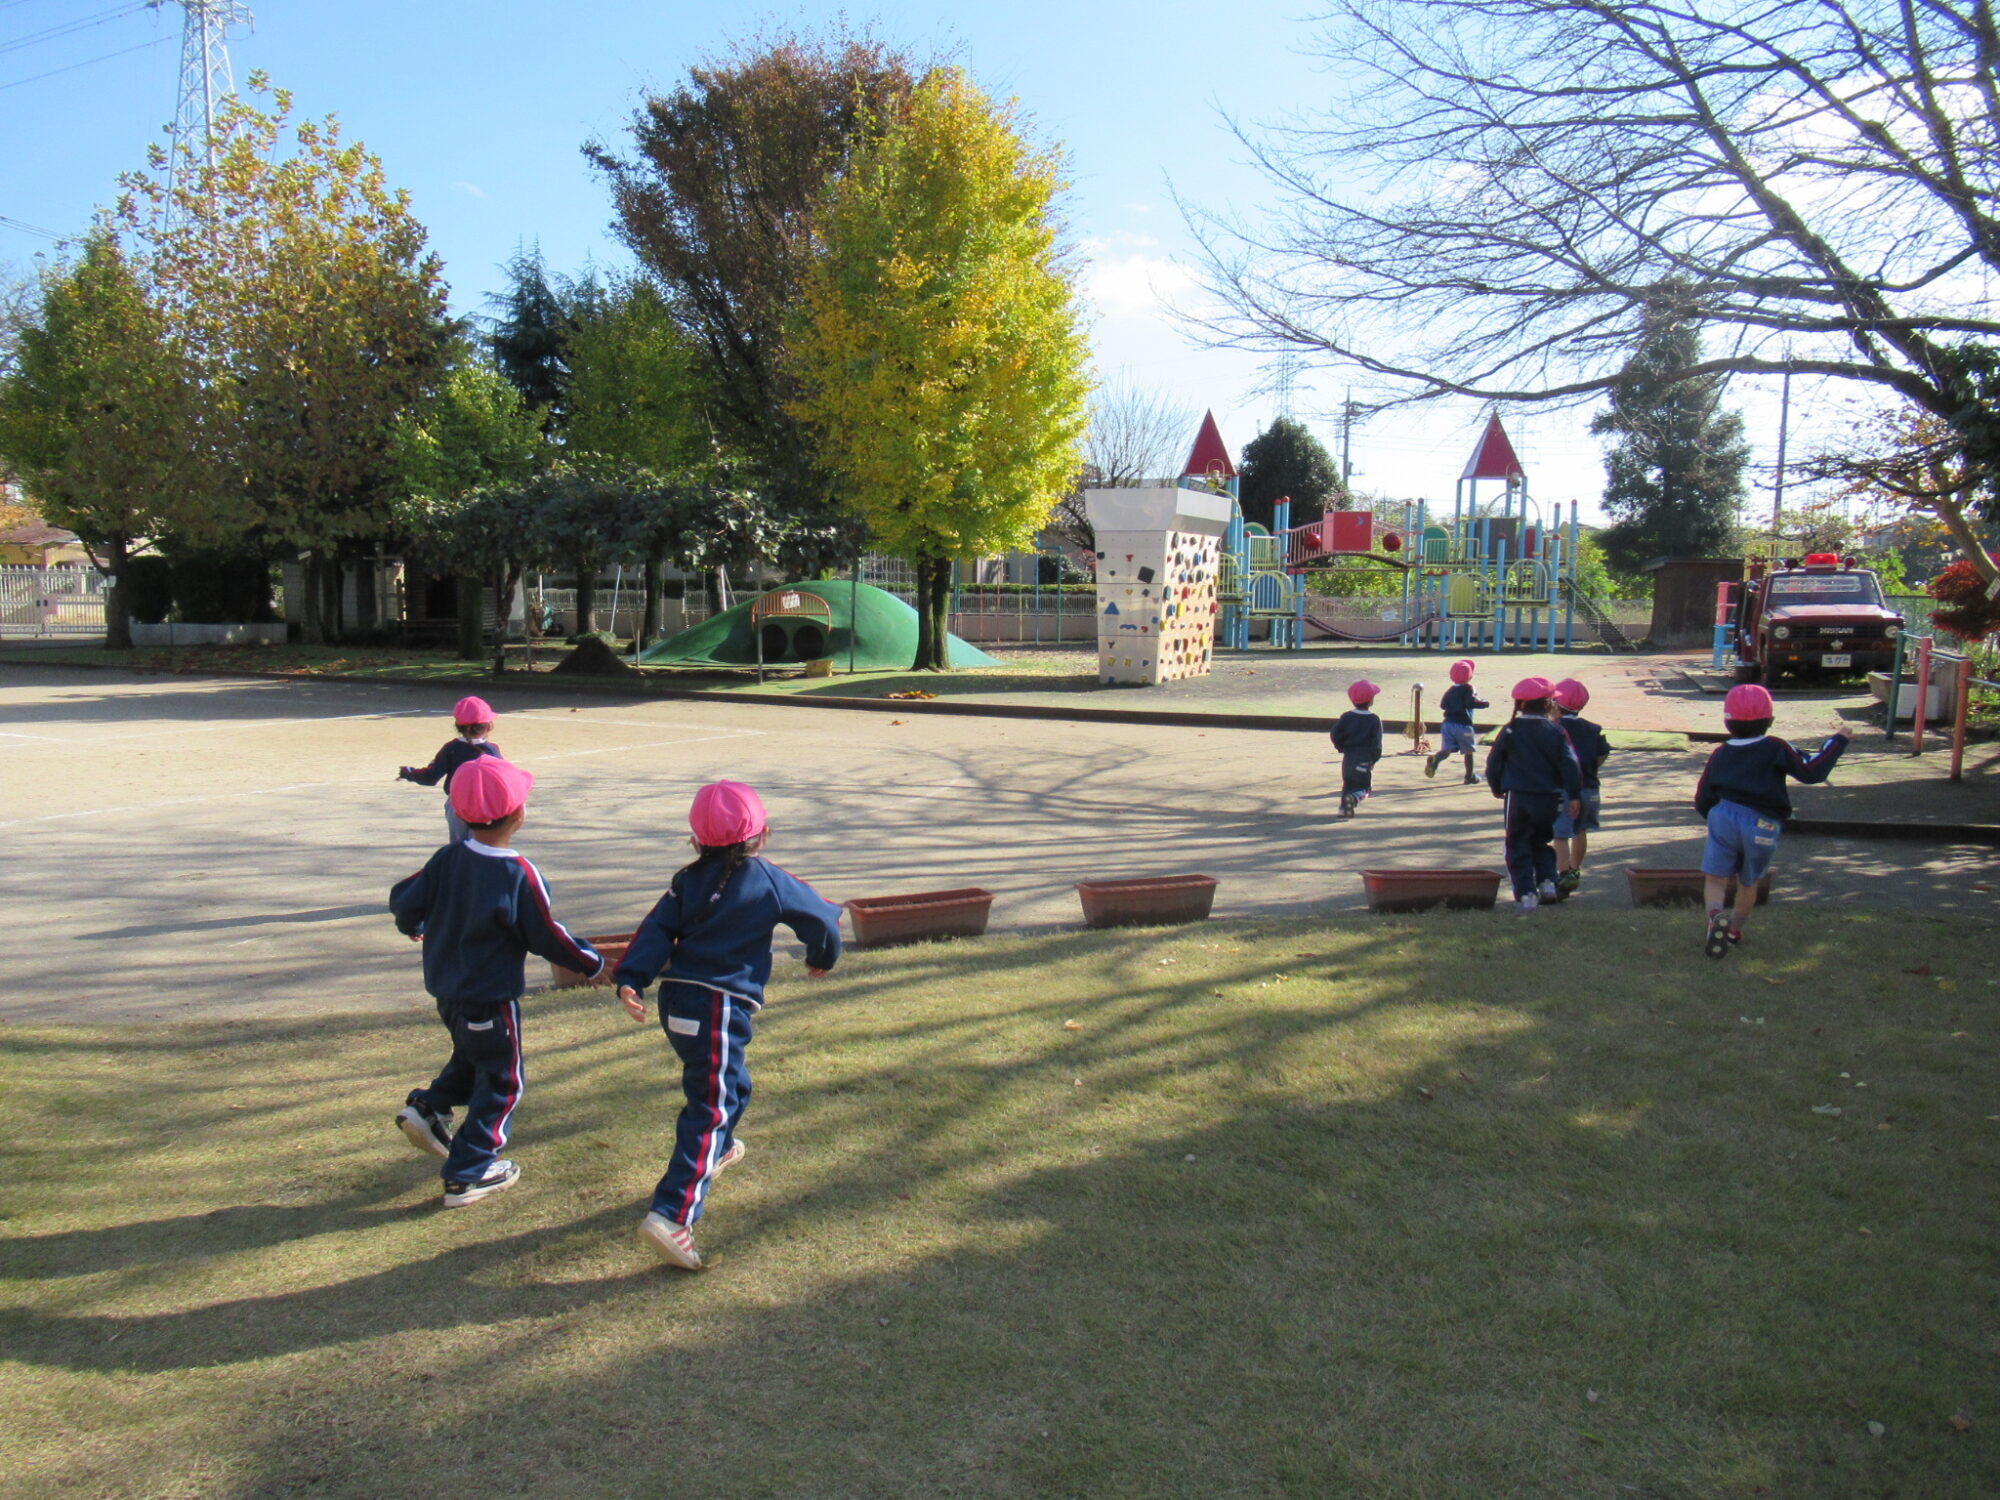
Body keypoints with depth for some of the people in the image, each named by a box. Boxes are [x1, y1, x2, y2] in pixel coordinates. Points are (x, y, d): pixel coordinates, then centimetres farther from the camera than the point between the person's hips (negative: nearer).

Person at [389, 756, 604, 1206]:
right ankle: (468, 1174, 16)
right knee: (500, 1082, 10)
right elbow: (547, 937, -16)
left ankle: (427, 1108, 16)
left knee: (472, 1059, 31)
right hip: (491, 999, -7)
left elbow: (403, 898, 3)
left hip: (446, 990, 7)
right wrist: (592, 963, 0)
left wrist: (413, 927, 27)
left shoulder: (448, 859, -6)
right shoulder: (519, 875, -23)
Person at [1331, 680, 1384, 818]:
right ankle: (1354, 798, -27)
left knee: (1348, 784, 18)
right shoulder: (1375, 720, -7)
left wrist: (1342, 748, 13)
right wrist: (1374, 759, 1)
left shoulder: (1346, 717, 0)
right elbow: (1376, 743, -9)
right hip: (1365, 759, -3)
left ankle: (1344, 806, 2)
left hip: (1348, 759, 3)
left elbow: (1335, 736, -3)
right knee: (1364, 786, 3)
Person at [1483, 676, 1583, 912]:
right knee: (1542, 842, 22)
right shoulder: (1556, 732, -1)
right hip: (1550, 799, 2)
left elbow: (1494, 762, 3)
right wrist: (1574, 796, 0)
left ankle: (1526, 893, -3)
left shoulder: (1510, 731, -2)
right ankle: (1547, 882, 7)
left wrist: (1496, 787, 19)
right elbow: (1570, 765, -5)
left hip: (1518, 797, -2)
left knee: (1519, 846, 4)